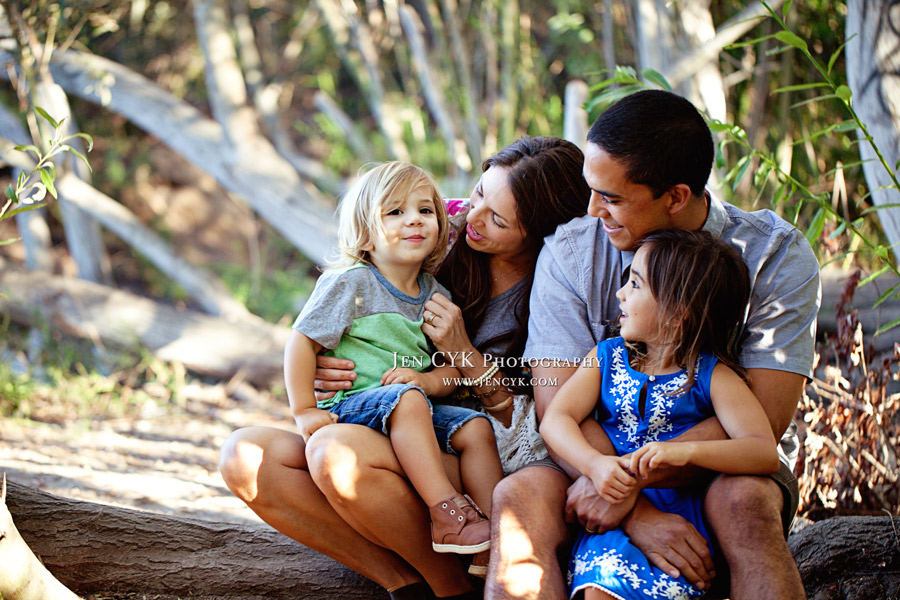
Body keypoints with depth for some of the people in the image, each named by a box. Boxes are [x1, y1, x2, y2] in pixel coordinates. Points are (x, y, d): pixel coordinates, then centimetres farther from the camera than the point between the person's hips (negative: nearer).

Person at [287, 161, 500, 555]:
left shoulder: (437, 296, 11)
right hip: (348, 405, -6)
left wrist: (427, 380, -13)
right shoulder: (350, 284, -6)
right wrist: (305, 411, -12)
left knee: (475, 427, -14)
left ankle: (498, 523, -16)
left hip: (416, 402, 6)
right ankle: (446, 511, -38)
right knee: (406, 400, -35)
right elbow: (301, 343, -7)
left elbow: (453, 370, 10)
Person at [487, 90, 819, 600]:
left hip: (721, 472, -1)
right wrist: (638, 514, -28)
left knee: (742, 501, -36)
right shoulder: (569, 253, -3)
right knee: (518, 496, -29)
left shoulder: (775, 255, -8)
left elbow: (761, 419, -16)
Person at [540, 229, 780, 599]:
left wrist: (686, 451, -29)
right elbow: (556, 419, 0)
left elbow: (765, 454, -13)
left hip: (684, 519, -2)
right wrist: (595, 464, -21)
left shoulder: (712, 377, 0)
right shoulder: (606, 357, 12)